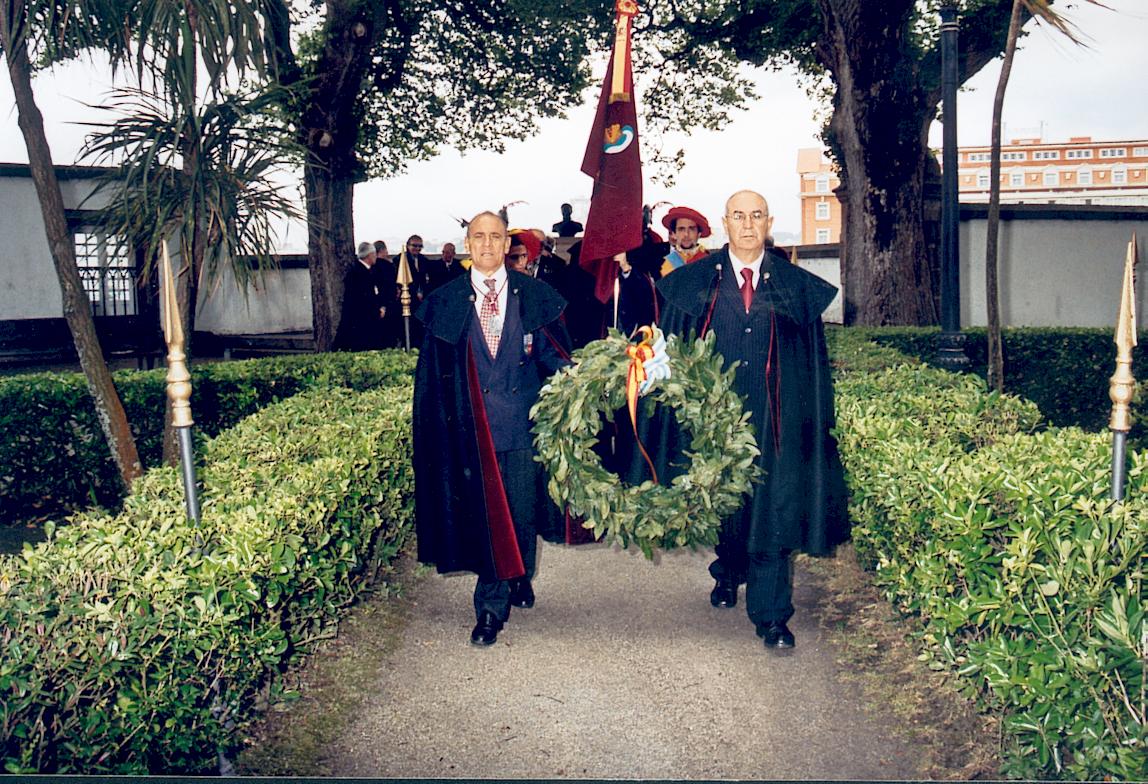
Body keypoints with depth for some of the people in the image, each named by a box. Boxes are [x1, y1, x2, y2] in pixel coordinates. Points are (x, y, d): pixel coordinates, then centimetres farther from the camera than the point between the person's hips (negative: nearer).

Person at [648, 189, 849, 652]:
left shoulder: (794, 286, 4)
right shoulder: (695, 282, 3)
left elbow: (811, 359, 4)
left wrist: (813, 418, -1)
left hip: (771, 417, -1)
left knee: (771, 510, -3)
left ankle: (770, 613, 5)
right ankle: (728, 572, 42)